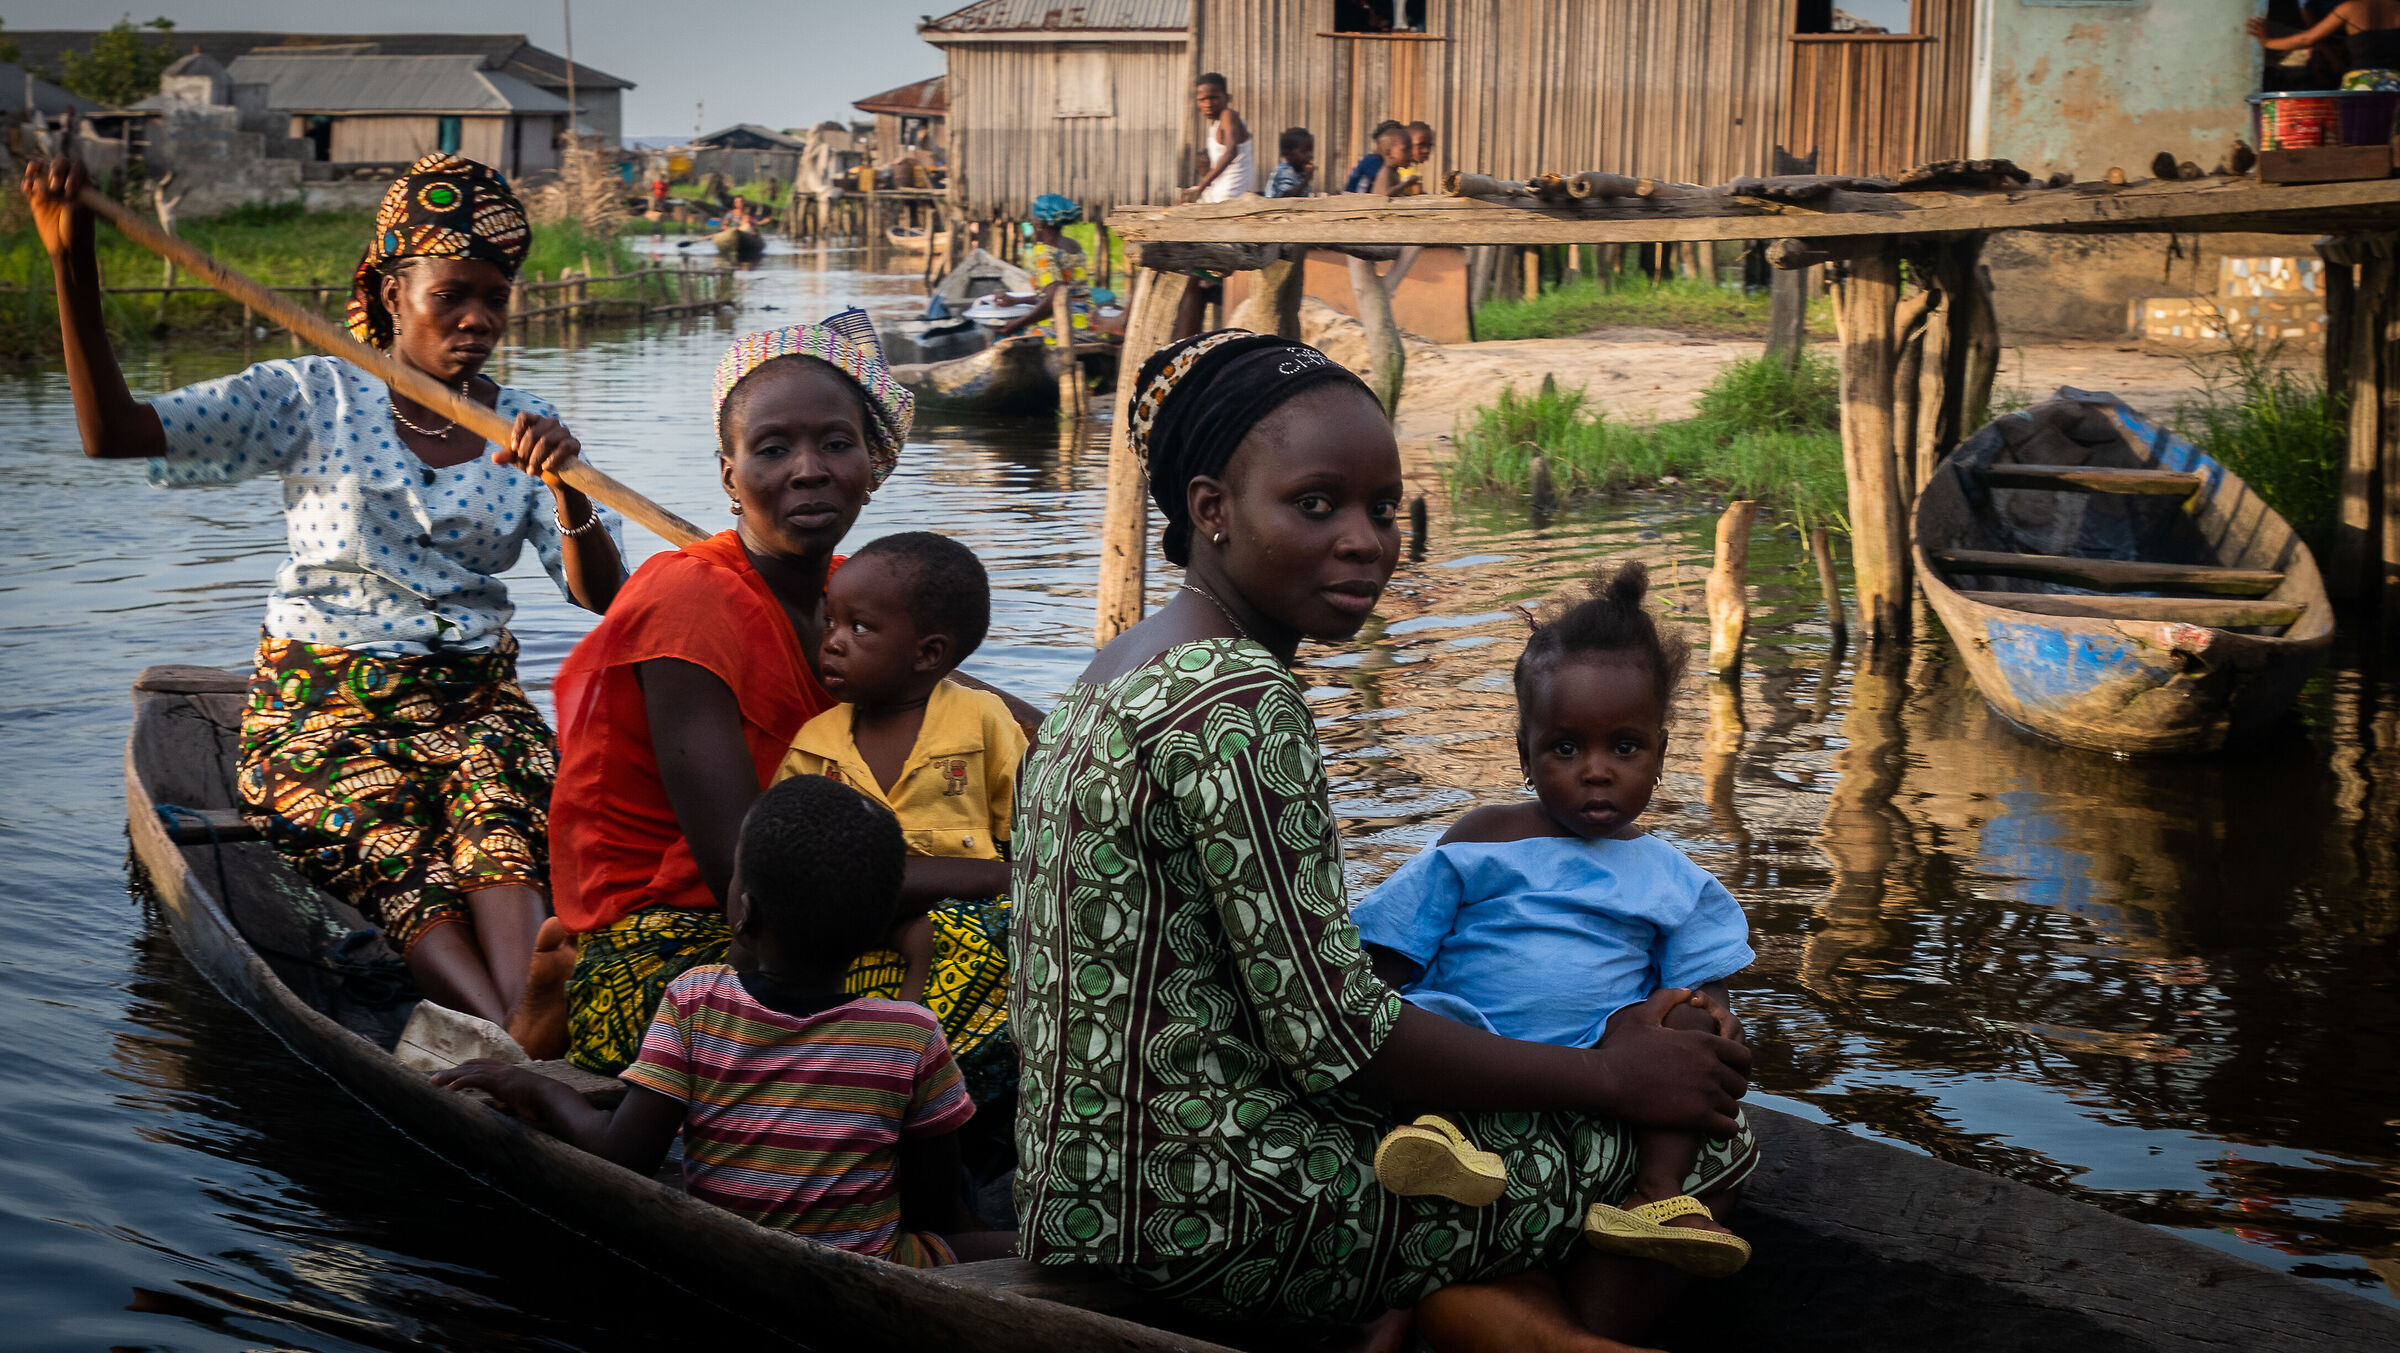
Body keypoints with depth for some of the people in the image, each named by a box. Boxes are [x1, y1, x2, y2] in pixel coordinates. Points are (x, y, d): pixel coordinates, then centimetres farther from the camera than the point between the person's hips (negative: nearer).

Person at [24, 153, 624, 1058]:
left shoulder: (526, 431, 8)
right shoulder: (313, 399, 1)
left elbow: (603, 598, -3)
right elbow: (114, 432, -8)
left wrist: (563, 485, -23)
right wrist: (74, 270, -20)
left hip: (474, 701, 1)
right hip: (323, 707, -1)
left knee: (501, 825, -34)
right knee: (400, 856, -33)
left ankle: (525, 1035, -58)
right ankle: (517, 1038, -53)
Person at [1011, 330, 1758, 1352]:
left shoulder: (1120, 674, 11)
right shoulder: (1241, 705, -20)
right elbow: (1332, 1032, -21)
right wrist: (1617, 1076, -10)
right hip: (1206, 1209, -10)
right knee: (1702, 1138, -1)